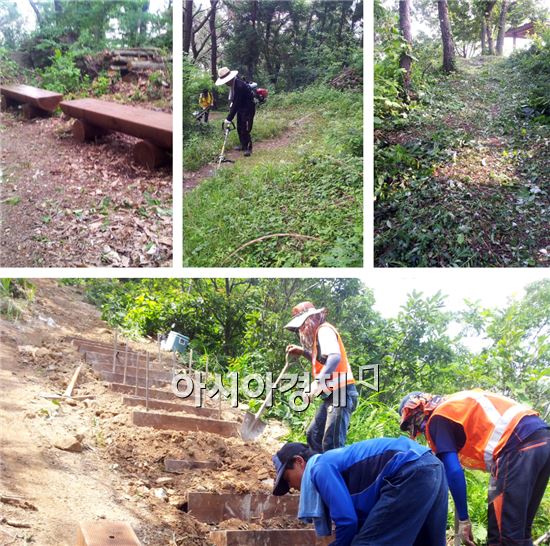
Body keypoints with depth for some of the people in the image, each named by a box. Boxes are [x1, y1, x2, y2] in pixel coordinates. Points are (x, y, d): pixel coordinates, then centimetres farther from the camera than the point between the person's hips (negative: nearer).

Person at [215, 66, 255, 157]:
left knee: (245, 129, -10)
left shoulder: (239, 86, -32)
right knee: (239, 128, 14)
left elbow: (236, 104, -31)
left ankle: (248, 148, 0)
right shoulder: (232, 84, -2)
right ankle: (243, 145, 26)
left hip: (248, 108, -9)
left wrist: (229, 118, -30)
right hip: (241, 108, 9)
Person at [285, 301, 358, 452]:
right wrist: (303, 352, 19)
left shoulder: (324, 330, -9)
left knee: (332, 443, -16)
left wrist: (317, 383, -34)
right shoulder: (319, 333, 21)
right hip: (332, 394, 11)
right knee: (314, 434, 16)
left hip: (340, 393, -11)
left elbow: (335, 357, -26)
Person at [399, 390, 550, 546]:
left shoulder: (437, 418, 5)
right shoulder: (458, 403, 30)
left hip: (518, 448, -9)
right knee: (519, 531, 16)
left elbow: (453, 471, -4)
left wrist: (463, 520, 2)